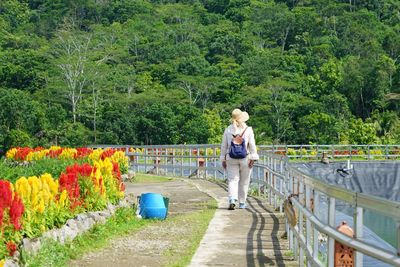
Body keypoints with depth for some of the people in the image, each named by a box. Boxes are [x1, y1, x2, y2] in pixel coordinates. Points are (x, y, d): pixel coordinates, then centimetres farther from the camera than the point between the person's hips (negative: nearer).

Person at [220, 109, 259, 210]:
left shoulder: (228, 130, 3)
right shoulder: (248, 130, -3)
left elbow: (224, 146, 5)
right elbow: (252, 145, -7)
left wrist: (223, 159, 11)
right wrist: (253, 159, -4)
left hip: (231, 159, 1)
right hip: (245, 159, -1)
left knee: (232, 180, 1)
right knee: (244, 182, 10)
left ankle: (232, 200, -20)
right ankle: (242, 203, 17)